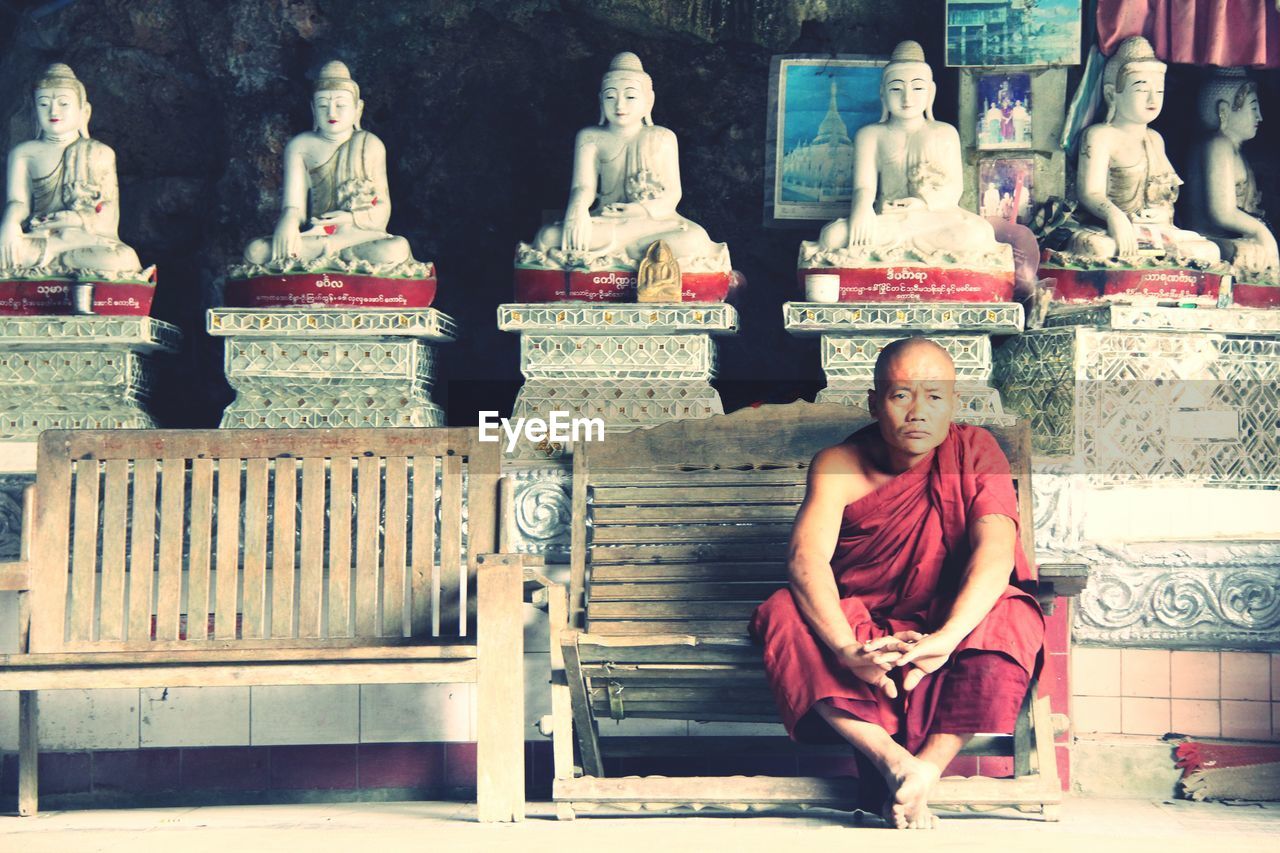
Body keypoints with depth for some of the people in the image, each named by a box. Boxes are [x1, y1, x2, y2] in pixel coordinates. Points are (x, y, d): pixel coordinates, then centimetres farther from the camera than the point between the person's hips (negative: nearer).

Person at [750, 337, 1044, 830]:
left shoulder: (975, 451, -6)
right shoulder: (839, 464, -6)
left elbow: (997, 550, -21)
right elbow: (806, 558, -21)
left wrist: (948, 636, -39)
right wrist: (847, 650, -40)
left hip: (953, 622, -1)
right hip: (863, 628, 1)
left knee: (1011, 617, -31)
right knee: (784, 613, -27)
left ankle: (929, 767, -35)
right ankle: (893, 760, -39)